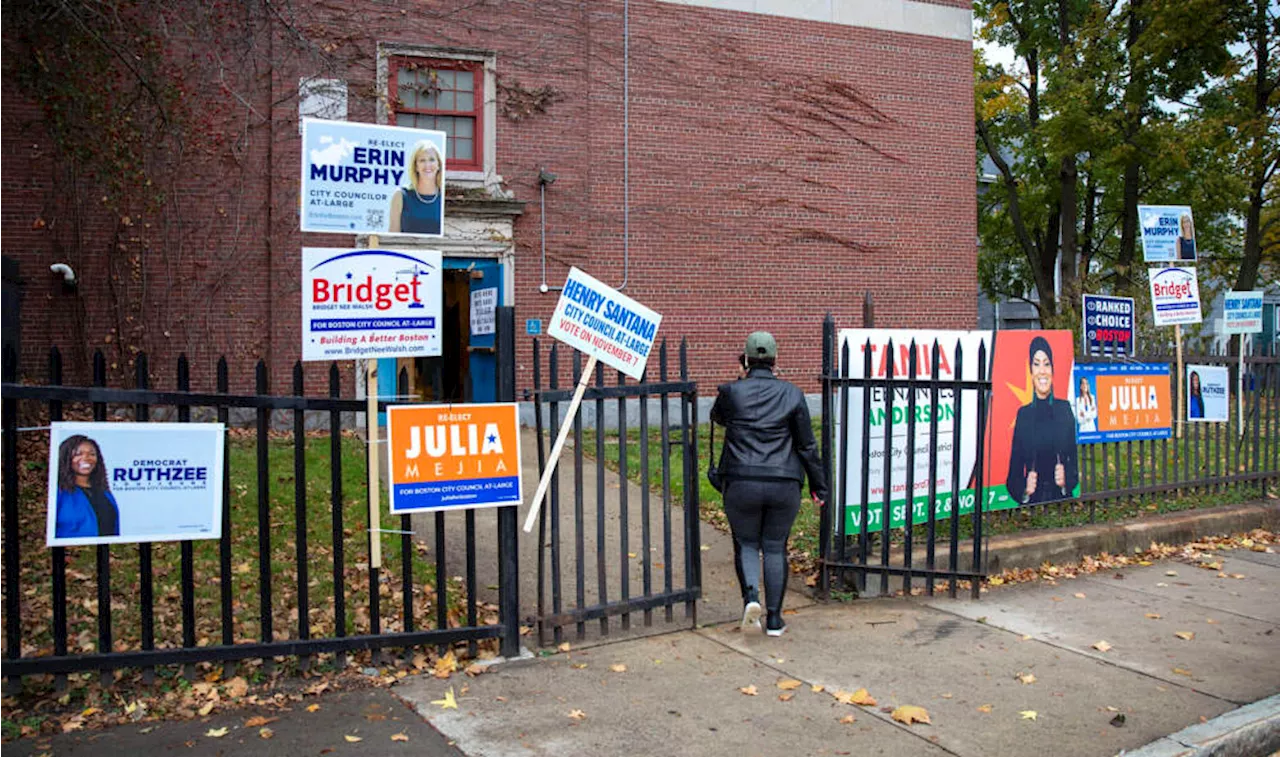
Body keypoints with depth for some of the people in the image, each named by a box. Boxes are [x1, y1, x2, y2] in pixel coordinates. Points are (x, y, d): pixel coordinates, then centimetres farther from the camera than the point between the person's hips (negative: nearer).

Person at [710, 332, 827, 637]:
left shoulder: (732, 392, -4)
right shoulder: (792, 394, -1)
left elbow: (717, 417, 20)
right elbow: (807, 445, 2)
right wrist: (818, 485, 11)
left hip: (741, 484, -1)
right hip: (784, 485, 1)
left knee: (746, 544, 16)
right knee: (775, 548, 14)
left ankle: (750, 596, -9)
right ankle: (774, 618, 16)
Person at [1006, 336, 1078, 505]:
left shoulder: (1065, 409, 9)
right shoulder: (1023, 414, 7)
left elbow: (1075, 463, 9)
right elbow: (1013, 474, 7)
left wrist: (1066, 480, -10)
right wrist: (1024, 489, -12)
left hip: (1062, 501, 0)